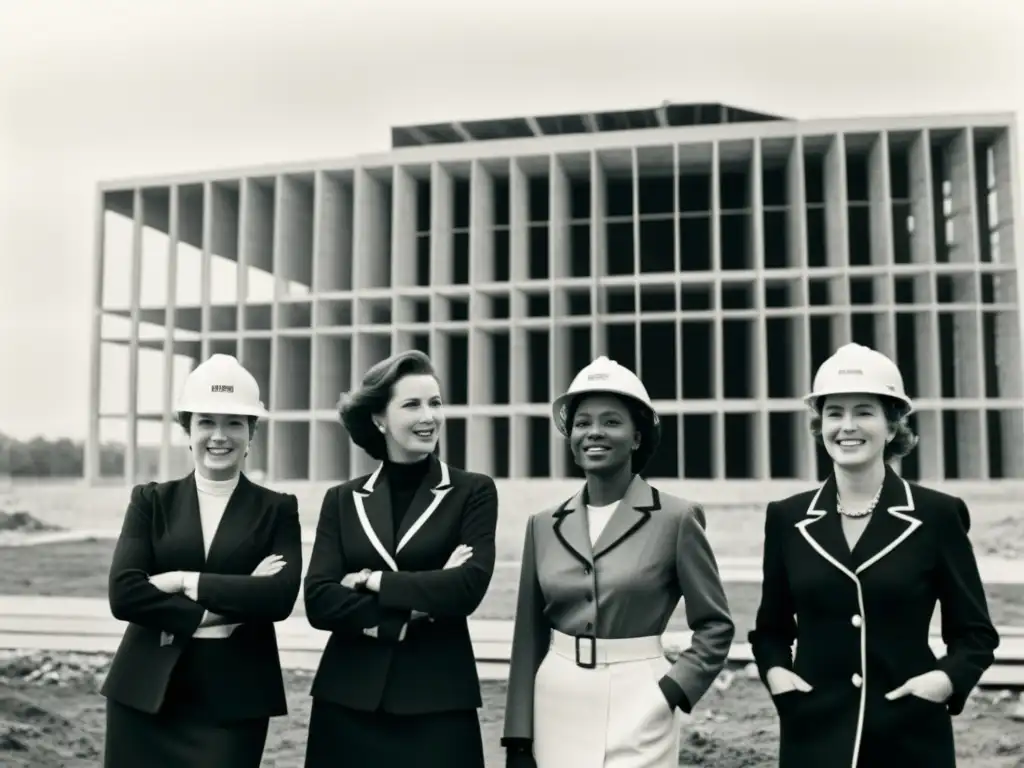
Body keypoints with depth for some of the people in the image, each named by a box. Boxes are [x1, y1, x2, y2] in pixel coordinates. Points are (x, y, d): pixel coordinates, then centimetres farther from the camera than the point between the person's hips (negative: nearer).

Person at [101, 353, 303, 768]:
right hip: (146, 693, 1)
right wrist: (229, 606, -14)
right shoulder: (151, 501, 5)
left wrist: (183, 581, -14)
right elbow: (123, 594, -8)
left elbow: (281, 596, -13)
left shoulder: (277, 509, 3)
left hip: (235, 699, -1)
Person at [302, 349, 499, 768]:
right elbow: (319, 600, -5)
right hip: (348, 700, 2)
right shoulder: (342, 500, 7)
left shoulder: (473, 492, 1)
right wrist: (420, 601, -14)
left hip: (439, 701, -2)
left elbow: (468, 587, -12)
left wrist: (372, 581, -8)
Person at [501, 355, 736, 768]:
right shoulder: (544, 525, 5)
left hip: (638, 705, -3)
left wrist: (673, 691, -11)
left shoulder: (676, 518, -6)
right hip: (558, 705, 3)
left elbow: (715, 625, 1)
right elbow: (529, 638, 7)